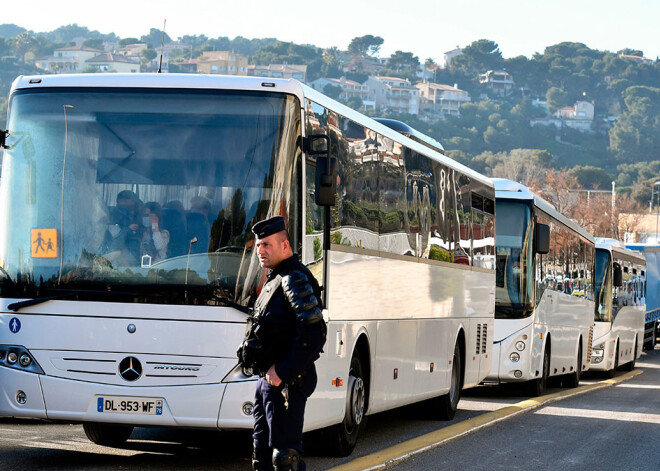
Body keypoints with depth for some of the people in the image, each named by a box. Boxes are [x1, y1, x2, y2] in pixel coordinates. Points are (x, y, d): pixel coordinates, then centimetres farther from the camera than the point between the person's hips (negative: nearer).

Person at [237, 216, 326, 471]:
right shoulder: (274, 280, 18)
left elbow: (313, 333, -23)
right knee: (262, 448, 16)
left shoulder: (295, 280, -14)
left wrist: (283, 371, -22)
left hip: (286, 381, -11)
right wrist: (266, 373, 14)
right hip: (268, 378, 11)